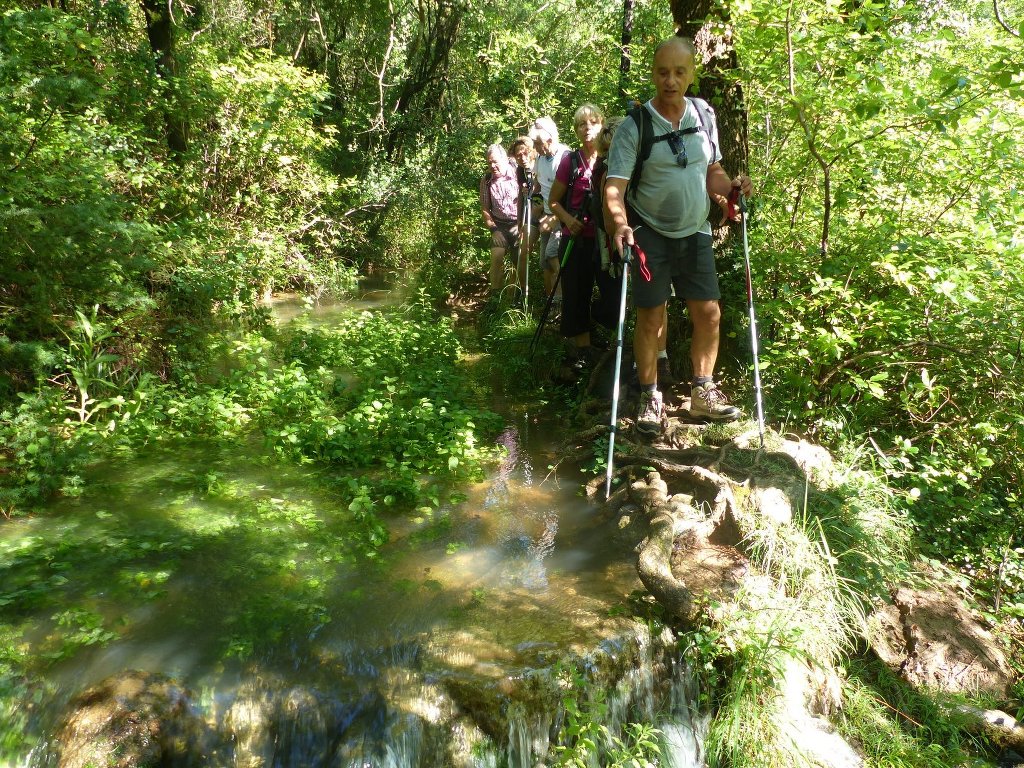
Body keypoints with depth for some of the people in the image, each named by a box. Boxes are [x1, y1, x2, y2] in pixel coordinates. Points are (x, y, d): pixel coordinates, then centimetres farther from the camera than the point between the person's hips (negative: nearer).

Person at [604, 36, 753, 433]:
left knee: (709, 312, 4)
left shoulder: (704, 116, 2)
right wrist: (620, 223, -37)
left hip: (695, 232, 4)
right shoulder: (634, 127, -13)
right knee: (651, 317, -3)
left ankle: (703, 391, 21)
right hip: (650, 235, -4)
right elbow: (615, 186, -19)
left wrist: (731, 186, -9)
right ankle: (650, 398, 13)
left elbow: (711, 171, 12)